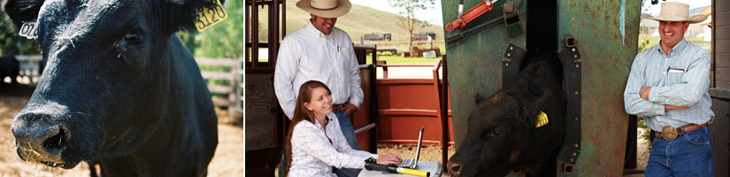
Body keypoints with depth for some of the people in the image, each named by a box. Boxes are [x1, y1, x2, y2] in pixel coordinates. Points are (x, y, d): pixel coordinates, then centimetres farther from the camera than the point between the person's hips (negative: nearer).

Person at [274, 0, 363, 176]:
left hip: (342, 114, 5)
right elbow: (281, 83, -4)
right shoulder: (293, 42, -4)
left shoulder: (343, 38, 14)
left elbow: (354, 73, 25)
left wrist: (355, 100, 11)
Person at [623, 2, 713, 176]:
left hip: (692, 144, -3)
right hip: (659, 145, 3)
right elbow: (630, 103, 1)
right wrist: (667, 106, -12)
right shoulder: (643, 58, 10)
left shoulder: (699, 56, -2)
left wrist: (651, 93, -9)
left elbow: (691, 94, -20)